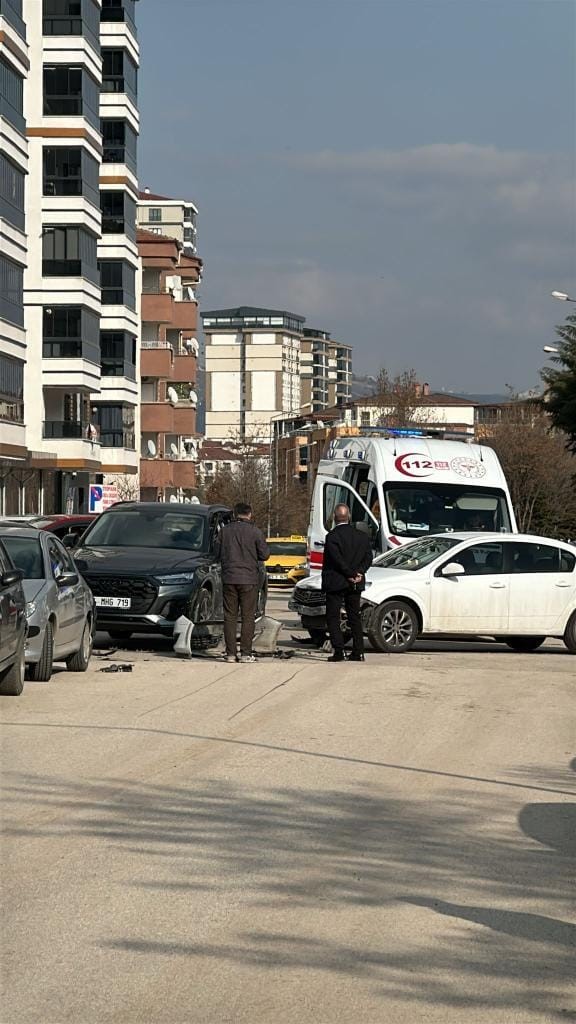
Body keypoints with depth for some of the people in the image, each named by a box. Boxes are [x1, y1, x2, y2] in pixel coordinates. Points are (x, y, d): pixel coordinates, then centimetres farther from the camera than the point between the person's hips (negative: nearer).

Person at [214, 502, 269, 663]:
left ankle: (230, 653, 3)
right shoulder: (255, 532, -5)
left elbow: (217, 555, 6)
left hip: (229, 579, 2)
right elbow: (264, 555, -2)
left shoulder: (224, 531, 2)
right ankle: (245, 653, -2)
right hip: (249, 579, -2)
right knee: (248, 617, 2)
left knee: (230, 616, 7)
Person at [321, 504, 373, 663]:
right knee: (355, 618, 12)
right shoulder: (362, 536, 5)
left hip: (335, 584, -5)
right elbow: (368, 558, 3)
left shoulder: (332, 536, -13)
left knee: (333, 618, 1)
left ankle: (339, 651, -8)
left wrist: (352, 574, -11)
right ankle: (358, 652, 9)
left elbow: (337, 560, -19)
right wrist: (358, 573, -5)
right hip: (355, 584, 5)